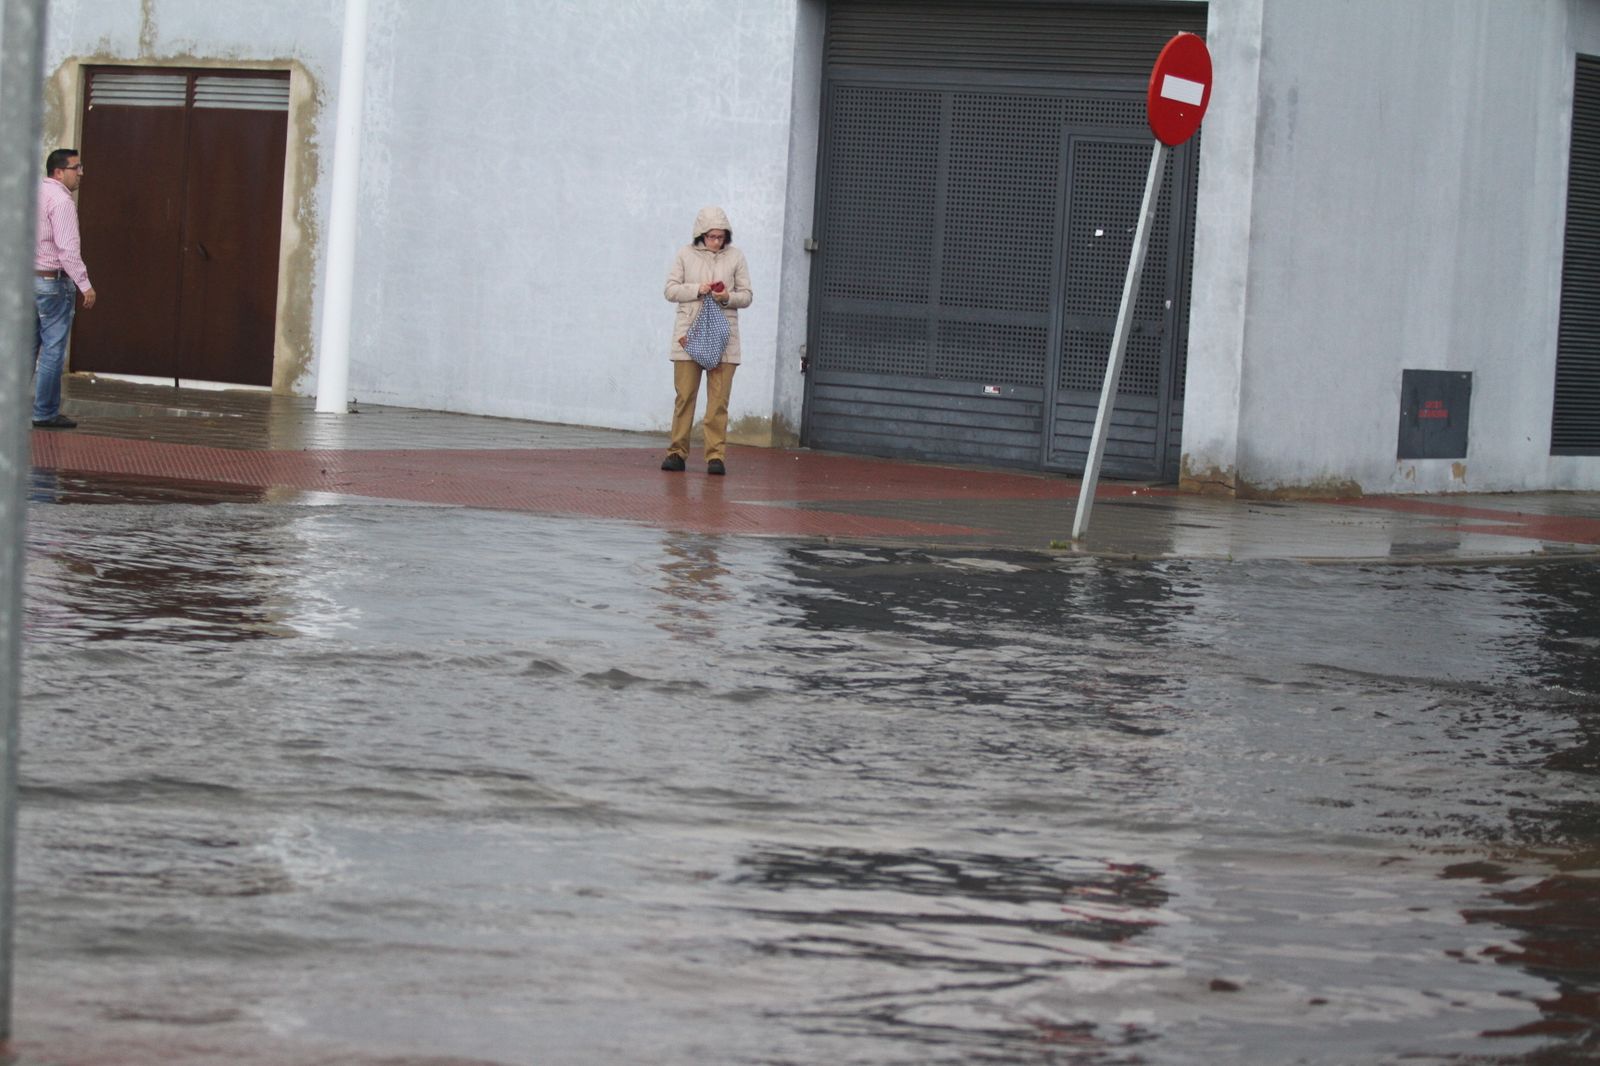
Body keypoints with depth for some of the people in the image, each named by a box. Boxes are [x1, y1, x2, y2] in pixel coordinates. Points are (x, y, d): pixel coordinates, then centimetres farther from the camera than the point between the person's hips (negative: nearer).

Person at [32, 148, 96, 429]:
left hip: (29, 277, 9)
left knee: (28, 346, 13)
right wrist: (85, 284, -19)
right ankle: (45, 413, -1)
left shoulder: (36, 194, 12)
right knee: (53, 350, -3)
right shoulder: (61, 201, -15)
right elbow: (68, 248, -21)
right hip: (53, 282, -9)